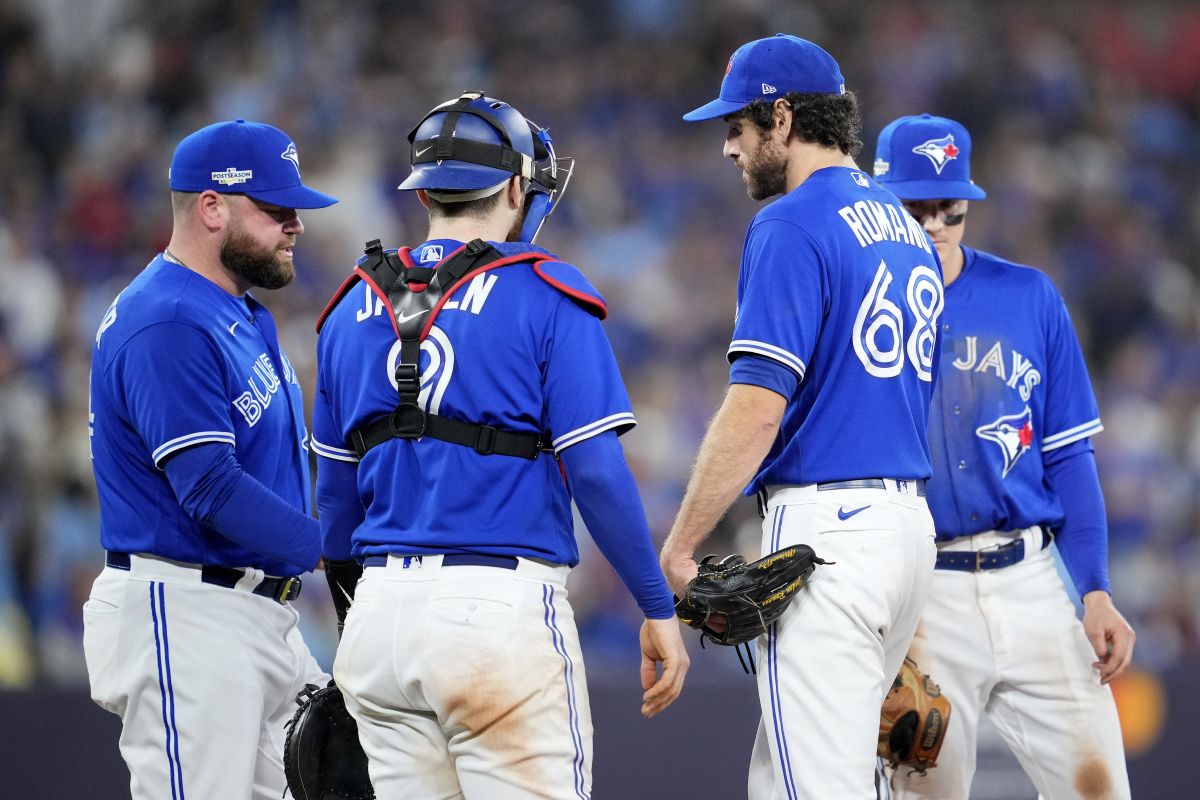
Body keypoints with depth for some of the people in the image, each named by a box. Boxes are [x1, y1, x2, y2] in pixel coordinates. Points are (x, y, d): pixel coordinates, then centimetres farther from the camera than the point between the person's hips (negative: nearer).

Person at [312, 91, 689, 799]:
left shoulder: (356, 309, 13)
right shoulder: (545, 295, -4)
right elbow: (596, 472, -9)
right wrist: (659, 609, -2)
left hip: (380, 611, 6)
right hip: (501, 608, -6)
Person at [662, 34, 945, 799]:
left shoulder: (793, 226, -10)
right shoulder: (906, 227, 18)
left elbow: (757, 406, -17)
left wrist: (680, 545, -13)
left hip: (825, 524, -9)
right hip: (909, 523, 9)